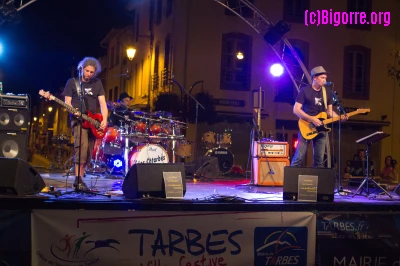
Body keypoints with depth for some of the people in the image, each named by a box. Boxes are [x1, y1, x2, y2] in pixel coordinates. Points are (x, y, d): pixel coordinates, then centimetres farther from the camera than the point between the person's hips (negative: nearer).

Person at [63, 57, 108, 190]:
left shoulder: (97, 83, 10)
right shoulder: (72, 82, 3)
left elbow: (102, 103, 5)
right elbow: (67, 102, 0)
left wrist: (104, 120, -8)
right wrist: (73, 111, -22)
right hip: (78, 119, -4)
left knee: (88, 153, 5)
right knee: (82, 147, -23)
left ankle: (80, 179, 14)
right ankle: (78, 179, -19)